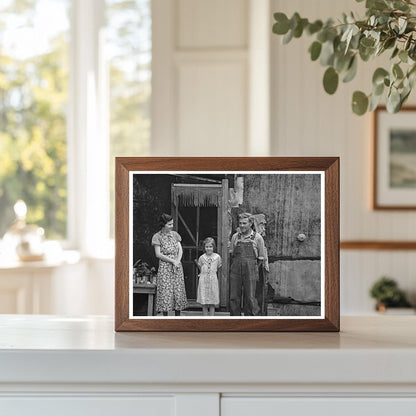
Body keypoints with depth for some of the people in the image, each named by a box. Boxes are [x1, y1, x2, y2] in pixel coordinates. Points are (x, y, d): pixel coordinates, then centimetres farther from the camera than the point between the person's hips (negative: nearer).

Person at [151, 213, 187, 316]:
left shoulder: (174, 234, 10)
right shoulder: (157, 237, -3)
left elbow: (180, 250, 8)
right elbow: (158, 254, -9)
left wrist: (177, 261, -10)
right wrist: (172, 261, -13)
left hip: (177, 267, 4)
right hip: (164, 267, -4)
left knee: (178, 291, 2)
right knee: (165, 292, -6)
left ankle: (177, 316, 8)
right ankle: (165, 317, 1)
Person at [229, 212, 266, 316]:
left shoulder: (257, 238, 3)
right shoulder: (235, 237, 9)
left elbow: (261, 258, 9)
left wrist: (252, 270, 9)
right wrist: (237, 267, 12)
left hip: (250, 273, -2)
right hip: (235, 272, 2)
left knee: (250, 299, -3)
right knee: (234, 299, 1)